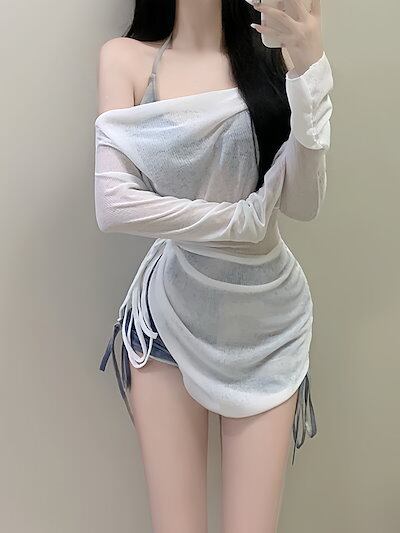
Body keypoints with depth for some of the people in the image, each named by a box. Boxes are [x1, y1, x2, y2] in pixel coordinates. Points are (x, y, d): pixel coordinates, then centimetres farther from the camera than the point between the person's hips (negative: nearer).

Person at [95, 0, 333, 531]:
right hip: (170, 314, -1)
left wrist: (309, 70, -19)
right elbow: (114, 206, -15)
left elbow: (304, 203, -9)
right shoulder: (125, 57, -4)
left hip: (266, 316, 2)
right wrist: (246, 218, -11)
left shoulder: (273, 59, 1)